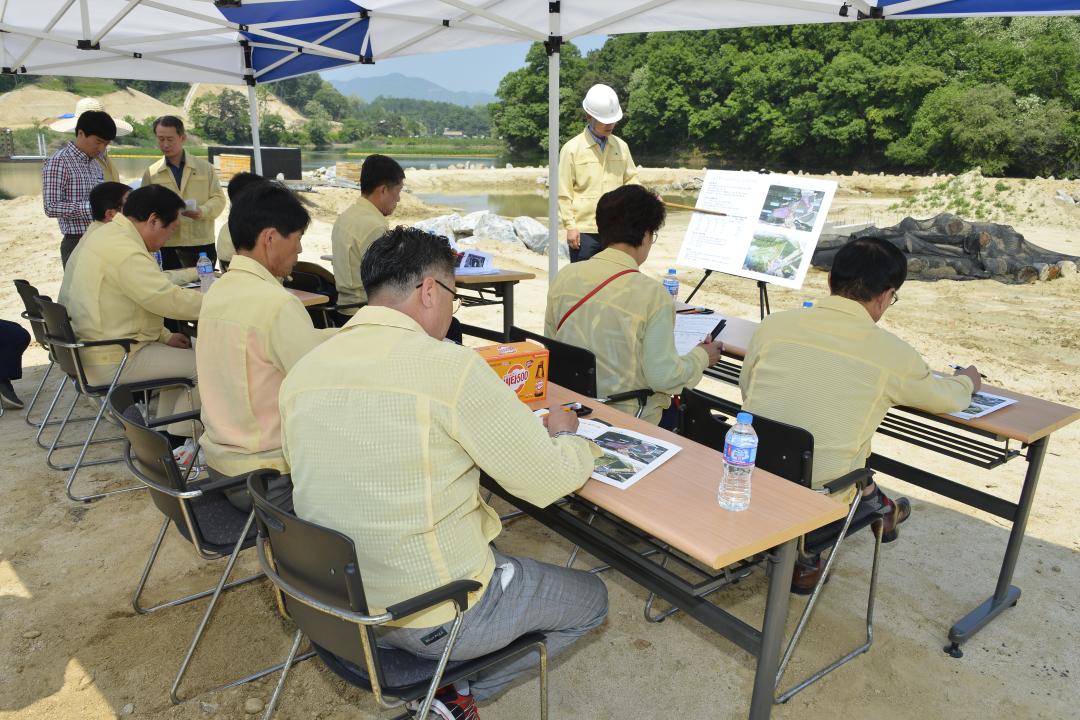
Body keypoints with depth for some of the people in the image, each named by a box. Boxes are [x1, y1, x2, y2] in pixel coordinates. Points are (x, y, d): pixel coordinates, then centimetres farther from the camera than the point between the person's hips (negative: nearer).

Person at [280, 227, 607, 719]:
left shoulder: (303, 371, -3)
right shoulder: (451, 366, -23)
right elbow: (549, 482, -16)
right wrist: (564, 435, 6)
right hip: (434, 618, -7)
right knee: (590, 598, 18)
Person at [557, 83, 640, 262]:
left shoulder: (621, 146, 9)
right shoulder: (572, 149, -3)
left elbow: (630, 180, 14)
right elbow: (564, 193, -5)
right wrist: (570, 226, -10)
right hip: (584, 231, -4)